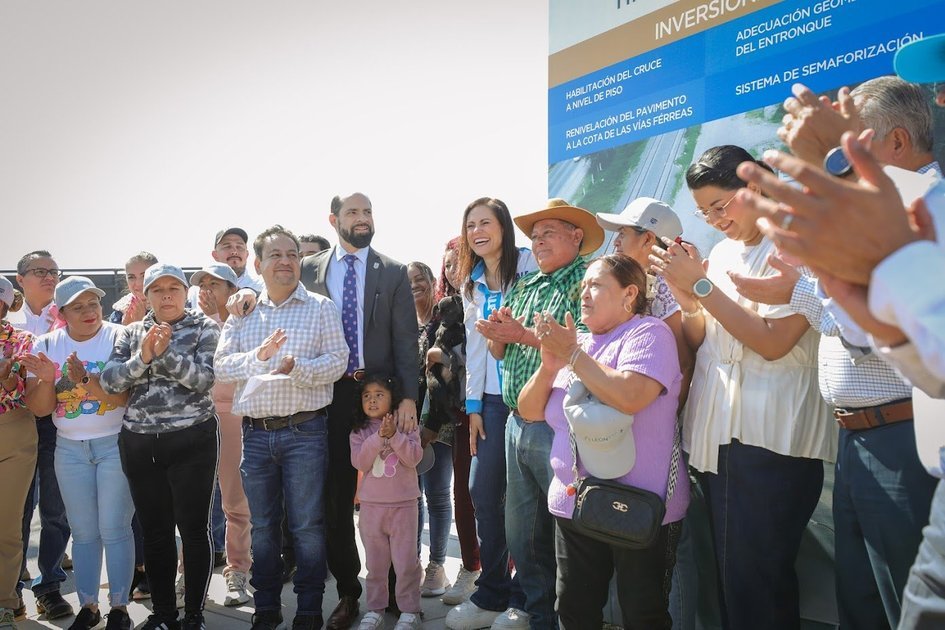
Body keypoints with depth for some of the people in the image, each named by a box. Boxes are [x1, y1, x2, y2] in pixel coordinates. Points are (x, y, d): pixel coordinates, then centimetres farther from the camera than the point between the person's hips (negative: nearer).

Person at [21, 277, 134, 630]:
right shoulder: (46, 346, 2)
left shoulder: (118, 338, -9)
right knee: (83, 532, 12)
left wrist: (85, 380, -29)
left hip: (116, 444, -3)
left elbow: (126, 395, -18)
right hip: (70, 449, 4)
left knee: (114, 529, 1)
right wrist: (48, 380, -19)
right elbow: (39, 408, -1)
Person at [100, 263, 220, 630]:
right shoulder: (132, 333, 11)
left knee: (193, 528, 2)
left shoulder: (204, 329, 0)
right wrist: (142, 357, -16)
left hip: (191, 441, -4)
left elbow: (204, 378, -13)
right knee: (154, 531, 12)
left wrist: (165, 351, -21)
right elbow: (108, 382, -1)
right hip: (139, 444, 4)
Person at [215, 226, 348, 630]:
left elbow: (337, 361, -6)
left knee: (307, 526, 3)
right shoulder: (242, 313, 12)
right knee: (262, 526, 13)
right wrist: (258, 355, -13)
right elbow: (222, 367, 4)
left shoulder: (321, 308, 2)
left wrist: (296, 367, -21)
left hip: (305, 431, -3)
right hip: (256, 432, 4)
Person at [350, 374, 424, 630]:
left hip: (404, 503, -2)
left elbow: (414, 457, -12)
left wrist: (394, 435, -21)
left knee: (406, 561, 3)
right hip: (371, 504, 2)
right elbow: (359, 462, -11)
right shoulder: (359, 431, 2)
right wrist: (378, 437, -21)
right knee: (375, 562, 12)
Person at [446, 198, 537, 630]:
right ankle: (491, 594, 20)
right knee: (483, 492, 4)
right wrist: (474, 404, 11)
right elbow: (474, 344, 14)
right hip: (492, 399, 5)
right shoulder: (471, 283, 15)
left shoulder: (528, 264, -3)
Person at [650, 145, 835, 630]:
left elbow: (772, 341, -17)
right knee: (729, 572, 15)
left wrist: (701, 284, -14)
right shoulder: (721, 253, 14)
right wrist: (685, 298, -4)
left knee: (756, 579, -1)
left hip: (770, 440, -7)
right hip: (715, 433, 7)